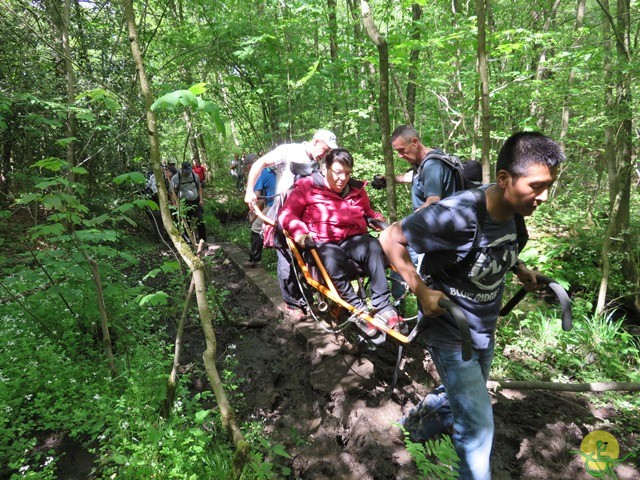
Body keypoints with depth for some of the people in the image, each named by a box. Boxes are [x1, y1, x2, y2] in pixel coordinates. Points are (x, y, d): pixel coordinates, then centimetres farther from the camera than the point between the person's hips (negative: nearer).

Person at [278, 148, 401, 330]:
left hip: (353, 239, 3)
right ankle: (360, 310, -28)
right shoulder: (307, 186, 1)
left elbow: (368, 212, 30)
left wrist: (382, 222, 8)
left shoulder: (356, 189, 15)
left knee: (374, 247, -31)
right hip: (323, 243, -3)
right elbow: (286, 213, -2)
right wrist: (299, 231, -22)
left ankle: (383, 307, -31)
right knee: (331, 260, -39)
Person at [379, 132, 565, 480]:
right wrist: (421, 291, -26)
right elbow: (391, 239, -24)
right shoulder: (457, 214, -32)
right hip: (451, 336, -8)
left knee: (463, 399, 28)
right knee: (478, 424, 0)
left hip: (484, 332, 8)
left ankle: (419, 420, 56)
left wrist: (519, 269, 2)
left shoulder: (511, 211, -8)